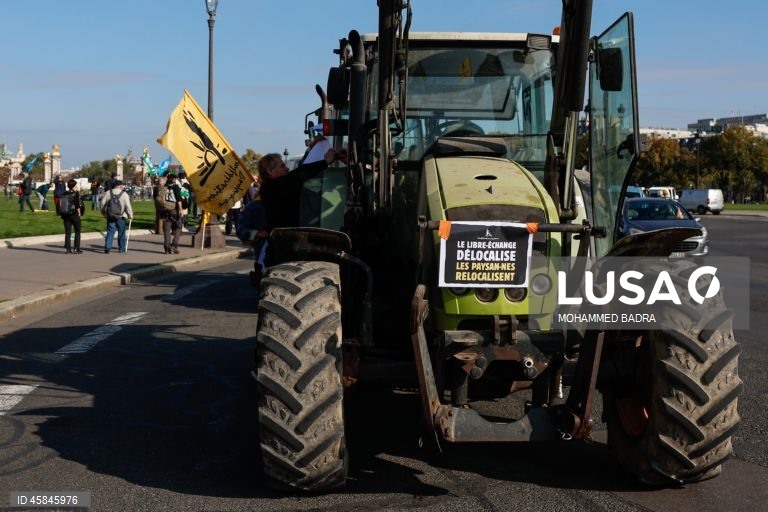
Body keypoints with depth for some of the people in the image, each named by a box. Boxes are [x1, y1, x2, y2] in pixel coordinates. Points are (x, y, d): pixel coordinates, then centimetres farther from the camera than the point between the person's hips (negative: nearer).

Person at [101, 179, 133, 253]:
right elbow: (128, 206, -8)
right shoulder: (124, 194, -7)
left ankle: (107, 247, -10)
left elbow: (103, 204, 4)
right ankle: (121, 248, 16)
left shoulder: (108, 193, 0)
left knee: (110, 231, 4)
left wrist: (103, 213, 18)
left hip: (110, 216, 2)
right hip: (121, 217, -2)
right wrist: (130, 215, 4)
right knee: (121, 232, 11)